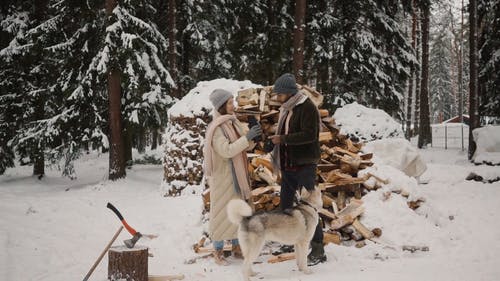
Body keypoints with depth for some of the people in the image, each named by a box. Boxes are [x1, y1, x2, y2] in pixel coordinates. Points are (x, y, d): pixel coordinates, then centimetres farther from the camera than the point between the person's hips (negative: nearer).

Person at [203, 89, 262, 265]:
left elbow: (246, 146, 8)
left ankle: (236, 248, 25)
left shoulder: (234, 122, 6)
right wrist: (247, 137, -27)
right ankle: (218, 252, 11)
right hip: (222, 176, -7)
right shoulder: (215, 128, -17)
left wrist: (252, 137, -12)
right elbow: (226, 150, -26)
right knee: (222, 213, 1)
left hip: (237, 175, 8)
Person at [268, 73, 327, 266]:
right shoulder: (286, 109, 14)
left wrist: (283, 139, -22)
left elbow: (310, 134, -24)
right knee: (285, 205, 14)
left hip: (304, 165, -9)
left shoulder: (307, 107, -13)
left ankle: (318, 250, 0)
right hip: (288, 166, 9)